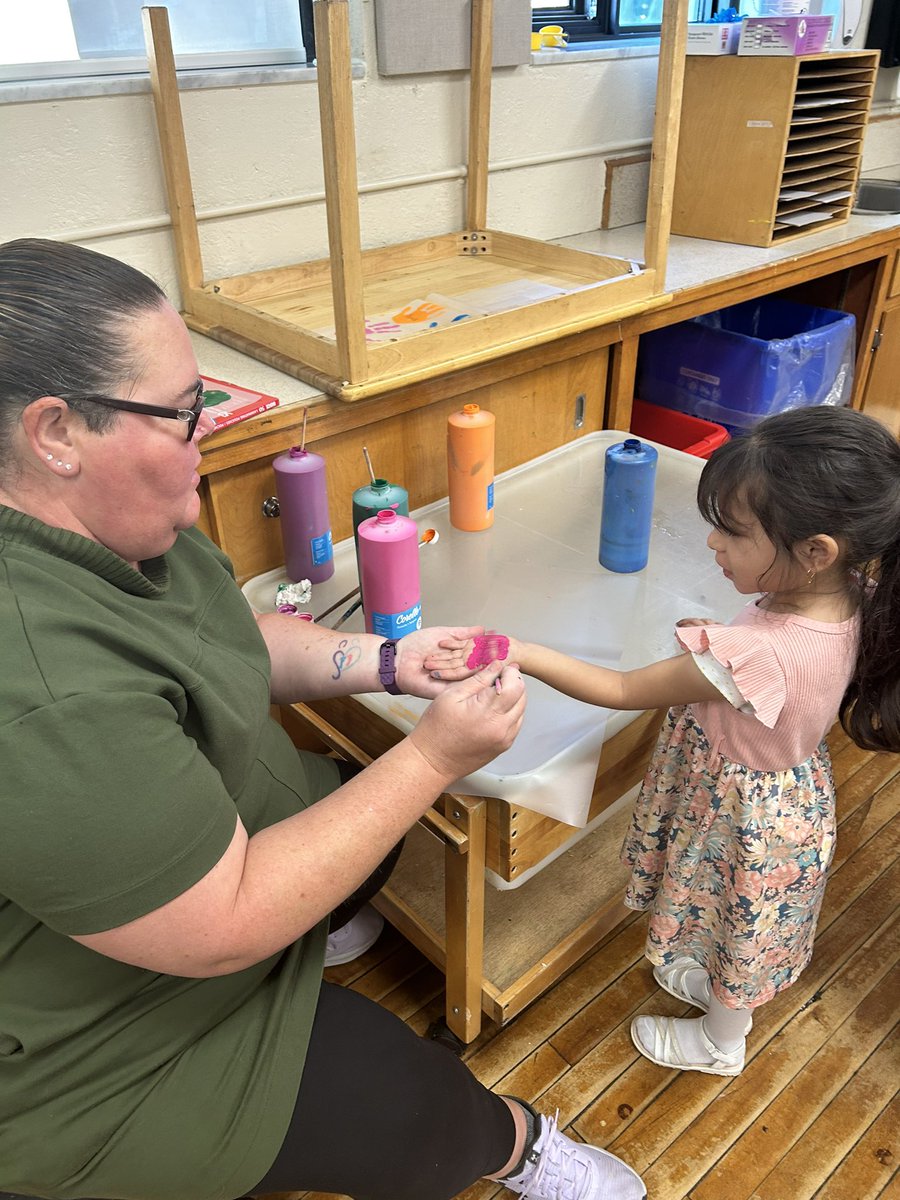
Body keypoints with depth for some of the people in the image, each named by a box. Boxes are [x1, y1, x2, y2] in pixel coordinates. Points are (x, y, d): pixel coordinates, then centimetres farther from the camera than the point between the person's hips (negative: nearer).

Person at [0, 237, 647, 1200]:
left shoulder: (102, 526, -10)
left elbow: (230, 637, 4)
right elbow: (226, 927, -32)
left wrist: (384, 663, -11)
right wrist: (435, 757, -28)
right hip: (106, 1059, -8)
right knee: (420, 1113, -4)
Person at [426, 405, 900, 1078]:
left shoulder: (754, 655, -43)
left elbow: (622, 691, -31)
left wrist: (520, 655, -28)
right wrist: (719, 644, -8)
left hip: (747, 815, -7)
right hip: (795, 790, 7)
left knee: (739, 930, 23)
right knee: (742, 926, 33)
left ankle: (721, 1043, 53)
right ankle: (718, 984, 63)